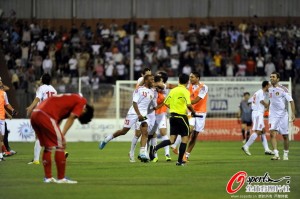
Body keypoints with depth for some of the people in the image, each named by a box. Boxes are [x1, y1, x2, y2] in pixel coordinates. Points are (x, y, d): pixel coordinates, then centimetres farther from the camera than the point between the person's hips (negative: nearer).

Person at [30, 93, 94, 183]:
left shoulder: (71, 99, 31)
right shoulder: (82, 101, 7)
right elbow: (71, 118, -5)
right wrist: (62, 136, -9)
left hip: (34, 115, 9)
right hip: (45, 116, -9)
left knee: (47, 147, 19)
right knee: (60, 146, 0)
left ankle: (48, 177, 22)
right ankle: (61, 178, 2)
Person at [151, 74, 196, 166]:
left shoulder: (173, 90, 9)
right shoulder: (185, 91, -11)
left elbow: (166, 103, 13)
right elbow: (189, 105, -22)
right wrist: (193, 111, -4)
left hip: (172, 116, 6)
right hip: (181, 116, -6)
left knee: (171, 140, 7)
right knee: (185, 138, 6)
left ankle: (155, 148, -15)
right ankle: (179, 161, 4)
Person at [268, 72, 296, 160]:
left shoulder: (283, 89, -9)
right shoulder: (269, 89, 7)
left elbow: (291, 101, -12)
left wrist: (293, 113, -20)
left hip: (283, 115, -3)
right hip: (273, 115, 3)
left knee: (285, 136, 5)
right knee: (272, 133, -17)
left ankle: (286, 154, 23)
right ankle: (276, 154, -23)